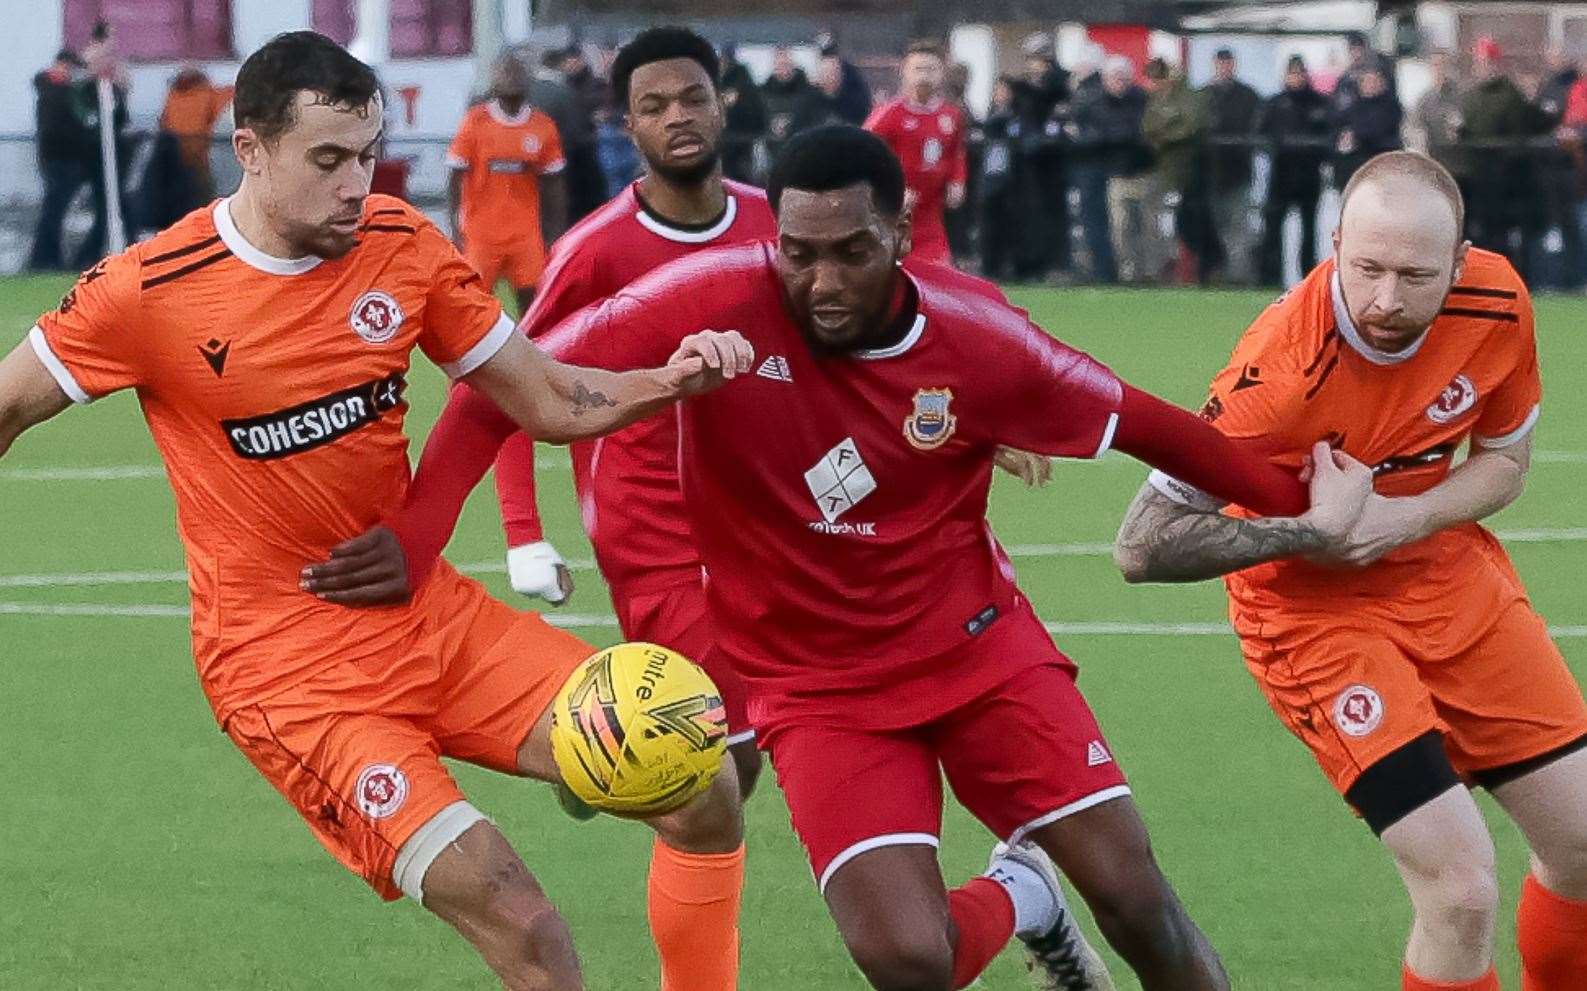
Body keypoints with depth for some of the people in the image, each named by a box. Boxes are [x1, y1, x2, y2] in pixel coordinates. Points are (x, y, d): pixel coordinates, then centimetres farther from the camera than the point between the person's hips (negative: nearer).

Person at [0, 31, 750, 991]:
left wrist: (669, 380, -14)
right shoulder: (151, 291, -15)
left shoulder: (404, 245, -2)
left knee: (702, 793, -4)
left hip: (439, 619, 6)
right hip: (289, 665, -6)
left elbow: (549, 400, 5)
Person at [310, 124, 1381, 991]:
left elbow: (1139, 422, -1)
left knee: (1135, 894, -8)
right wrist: (419, 529, -26)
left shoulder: (973, 332, -15)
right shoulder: (714, 301, -22)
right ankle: (1016, 898, 18)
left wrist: (1299, 503, 3)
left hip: (979, 644, 2)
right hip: (818, 685, -1)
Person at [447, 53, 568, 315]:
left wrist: (556, 234, 6)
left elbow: (553, 186, 9)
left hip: (526, 233, 2)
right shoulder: (476, 123, -4)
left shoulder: (543, 128, 3)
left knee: (531, 298, -1)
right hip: (481, 232, -2)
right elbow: (456, 180, -2)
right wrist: (455, 229, -7)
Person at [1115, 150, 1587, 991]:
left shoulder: (1497, 302, -16)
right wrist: (1311, 532, -28)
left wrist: (1409, 518, -17)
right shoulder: (1279, 373, -31)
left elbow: (1504, 461, 2)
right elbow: (1141, 548, -24)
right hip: (1314, 607, -6)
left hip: (1452, 575, 6)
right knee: (1461, 886, -17)